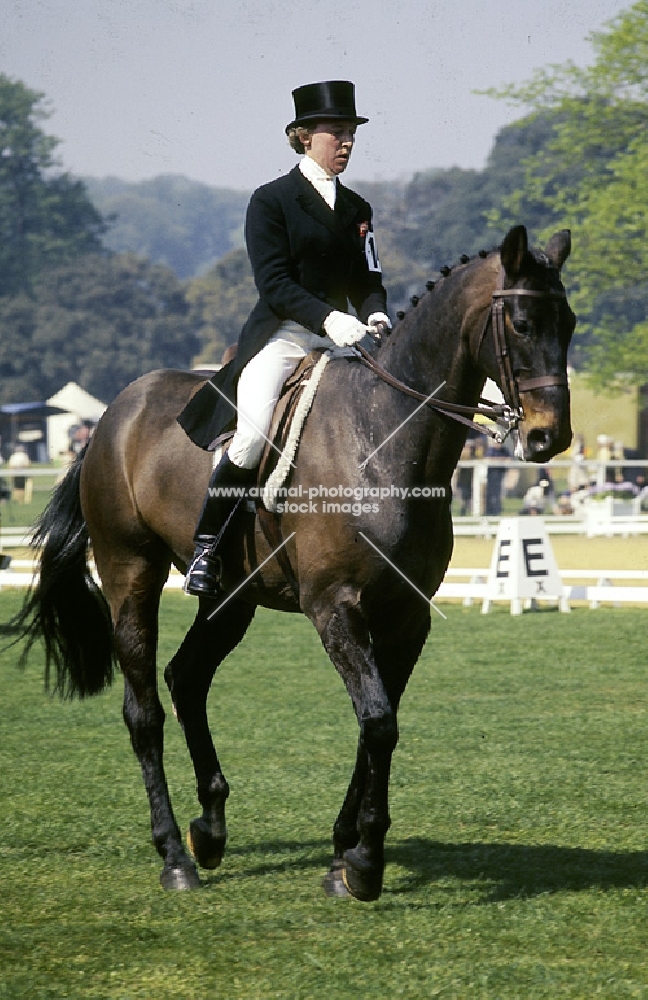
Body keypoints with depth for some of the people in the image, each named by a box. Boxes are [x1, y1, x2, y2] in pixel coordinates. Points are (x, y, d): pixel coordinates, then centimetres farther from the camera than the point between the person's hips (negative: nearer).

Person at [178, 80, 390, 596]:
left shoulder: (357, 209, 17)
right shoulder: (271, 201, 0)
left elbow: (367, 279, 15)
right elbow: (273, 282, -10)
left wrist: (374, 313, -9)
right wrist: (326, 317, -24)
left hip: (339, 337, 6)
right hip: (279, 336, -6)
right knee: (253, 436, -25)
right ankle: (206, 546, -11)